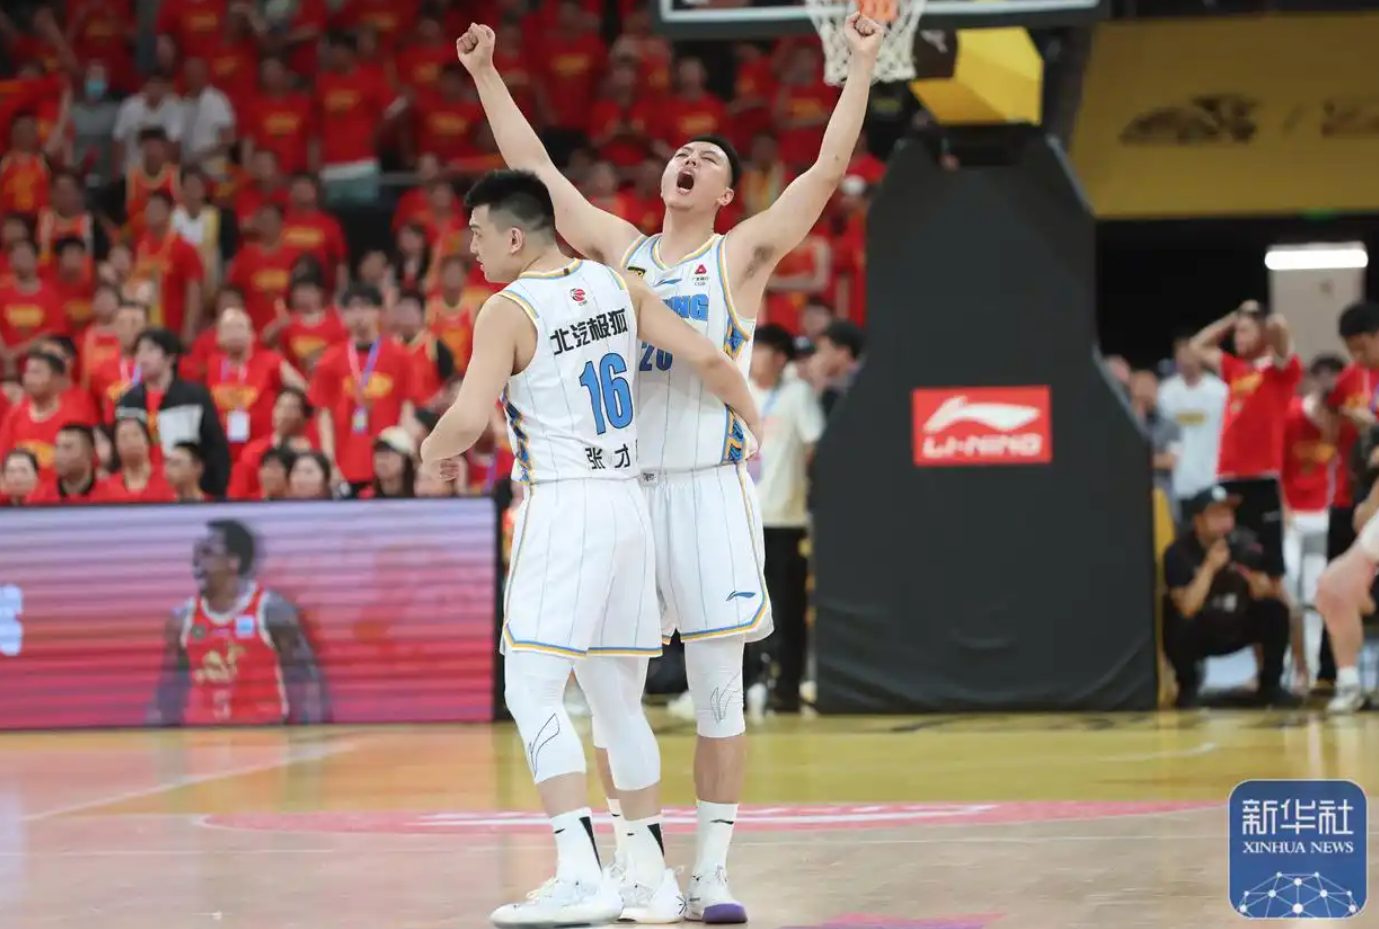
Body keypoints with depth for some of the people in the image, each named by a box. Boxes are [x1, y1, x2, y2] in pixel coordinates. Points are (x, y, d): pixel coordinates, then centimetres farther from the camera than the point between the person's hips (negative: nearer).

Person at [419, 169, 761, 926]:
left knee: (533, 696, -8)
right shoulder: (616, 285, 9)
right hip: (627, 502, 8)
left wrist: (435, 450, 2)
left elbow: (469, 418, -20)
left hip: (563, 508, -7)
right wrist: (755, 423, 23)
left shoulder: (509, 310, -10)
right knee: (618, 700, 15)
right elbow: (707, 360, 6)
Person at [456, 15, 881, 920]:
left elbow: (827, 172, -4)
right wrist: (487, 75, 12)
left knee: (719, 692, -2)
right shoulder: (620, 249, 13)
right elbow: (535, 168, 15)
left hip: (710, 488, -3)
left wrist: (862, 66, -9)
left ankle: (712, 871, 2)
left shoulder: (742, 256, 4)